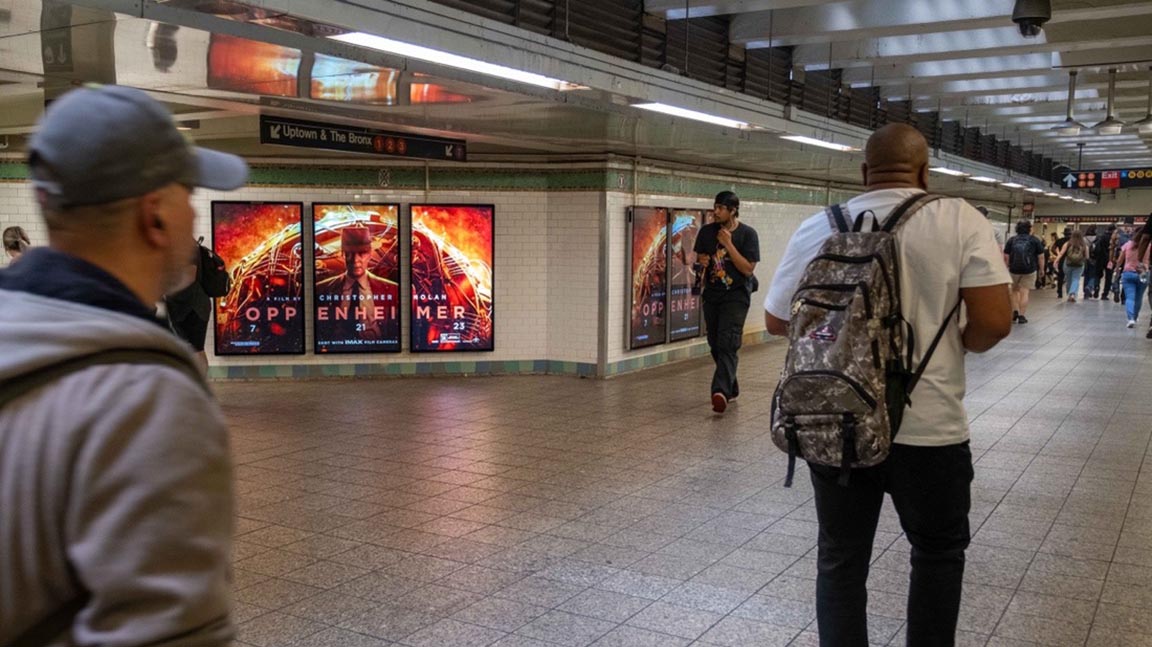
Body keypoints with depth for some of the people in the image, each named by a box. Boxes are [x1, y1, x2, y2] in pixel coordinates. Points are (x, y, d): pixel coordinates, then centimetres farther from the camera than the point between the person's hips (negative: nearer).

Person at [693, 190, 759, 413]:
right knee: (715, 345, 11)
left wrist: (728, 244, -18)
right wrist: (701, 263, -8)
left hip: (736, 296, -5)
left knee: (727, 344, -18)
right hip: (712, 294, 5)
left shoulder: (747, 234, -8)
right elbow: (699, 258, 16)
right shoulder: (707, 231, 4)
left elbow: (748, 269, -13)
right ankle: (731, 386, 29)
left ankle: (721, 391, -30)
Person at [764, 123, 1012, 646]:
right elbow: (994, 322, -12)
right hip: (927, 426, -2)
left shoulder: (818, 228, 0)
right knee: (938, 555, 21)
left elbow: (776, 321, 6)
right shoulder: (961, 220, -6)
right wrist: (960, 343, 9)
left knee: (840, 559, 16)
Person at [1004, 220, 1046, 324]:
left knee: (1015, 291, 18)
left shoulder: (1011, 240, 5)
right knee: (1024, 292, 0)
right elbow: (1041, 257, 0)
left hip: (1014, 269, 1)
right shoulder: (1035, 240, 3)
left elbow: (1006, 257, 2)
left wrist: (1006, 268, 12)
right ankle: (1021, 316, 0)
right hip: (1029, 270, -1)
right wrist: (1041, 269, 10)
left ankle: (1015, 311, 6)